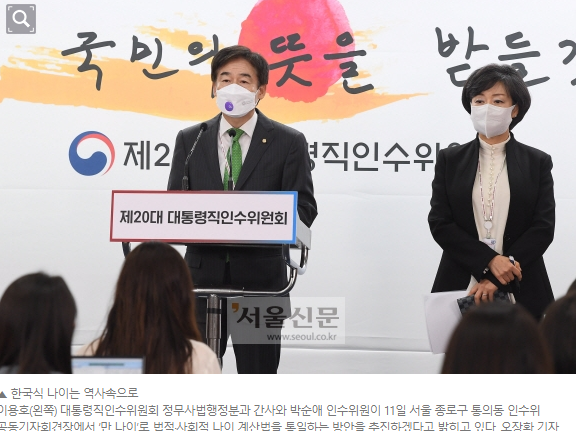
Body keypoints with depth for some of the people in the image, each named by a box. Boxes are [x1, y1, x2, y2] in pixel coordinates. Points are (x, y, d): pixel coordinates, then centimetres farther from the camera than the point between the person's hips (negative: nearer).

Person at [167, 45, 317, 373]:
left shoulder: (288, 142, 3)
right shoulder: (190, 140, 11)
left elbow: (304, 208, -2)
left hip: (260, 276, -2)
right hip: (203, 274, 2)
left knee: (258, 370, 6)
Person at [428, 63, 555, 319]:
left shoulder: (537, 163, 5)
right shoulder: (450, 160, 7)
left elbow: (544, 226, -2)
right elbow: (439, 223, -1)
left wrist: (497, 278, -13)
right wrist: (490, 261, -14)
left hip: (520, 292, 0)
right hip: (461, 287, 0)